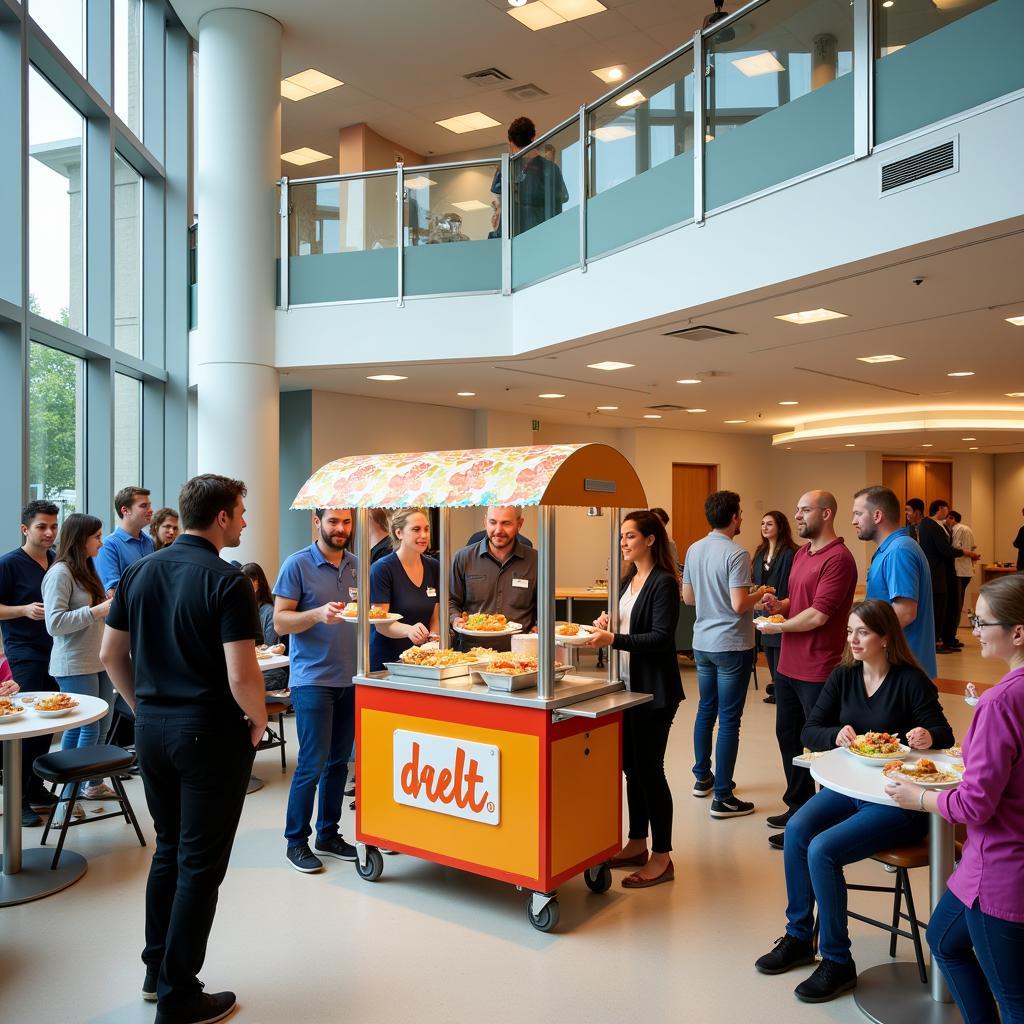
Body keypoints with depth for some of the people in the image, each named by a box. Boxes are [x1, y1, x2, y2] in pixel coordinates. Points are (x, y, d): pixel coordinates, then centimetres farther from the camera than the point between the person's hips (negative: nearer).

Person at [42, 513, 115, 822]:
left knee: (98, 728, 14)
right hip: (75, 666, -8)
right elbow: (55, 623, -21)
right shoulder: (60, 573, -13)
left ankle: (94, 784, 28)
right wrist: (98, 610, -23)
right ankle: (65, 800, 4)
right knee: (86, 731, -5)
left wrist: (110, 604, 8)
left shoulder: (86, 570, 14)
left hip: (98, 663, 8)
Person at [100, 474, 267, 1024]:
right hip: (210, 733, -7)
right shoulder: (227, 582, -16)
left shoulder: (139, 572, 4)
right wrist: (259, 721, -4)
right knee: (200, 864, 6)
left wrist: (146, 707, 17)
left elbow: (111, 655, 8)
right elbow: (241, 676, -21)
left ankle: (157, 970, 34)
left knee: (168, 849, 22)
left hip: (151, 729, 7)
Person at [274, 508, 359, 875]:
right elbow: (280, 622, -9)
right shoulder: (297, 564, -6)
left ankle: (328, 834, 25)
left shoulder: (357, 565, 10)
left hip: (350, 679, 5)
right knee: (312, 764, -2)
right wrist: (317, 614, -25)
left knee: (338, 762, 12)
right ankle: (296, 841, 13)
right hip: (313, 679, -5)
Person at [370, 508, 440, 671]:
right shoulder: (382, 569, -12)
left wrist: (433, 640, -9)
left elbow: (435, 617, 10)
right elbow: (381, 624, -16)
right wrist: (409, 630, -33)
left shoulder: (434, 567, 4)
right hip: (384, 662, -5)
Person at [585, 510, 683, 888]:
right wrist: (606, 624, -1)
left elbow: (660, 638, -21)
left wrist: (613, 640, -27)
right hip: (628, 684, 8)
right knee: (632, 766, 15)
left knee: (649, 768, -1)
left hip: (654, 690, -8)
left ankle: (662, 857, 12)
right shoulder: (628, 580, 11)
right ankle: (637, 845, 29)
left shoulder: (663, 583, -14)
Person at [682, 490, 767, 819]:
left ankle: (702, 777, 33)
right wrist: (759, 594, -4)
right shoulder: (736, 554, -18)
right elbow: (739, 605, -23)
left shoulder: (694, 550, 4)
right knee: (729, 720, -1)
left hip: (702, 643, 7)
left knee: (706, 710, 20)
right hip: (732, 646, -7)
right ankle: (723, 797, 4)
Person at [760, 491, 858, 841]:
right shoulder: (800, 554, 11)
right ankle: (798, 806, 34)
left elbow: (817, 615, -23)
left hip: (818, 671, -9)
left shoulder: (838, 558, -17)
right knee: (787, 734, 18)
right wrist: (780, 605, 2)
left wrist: (777, 626, -9)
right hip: (788, 665, 9)